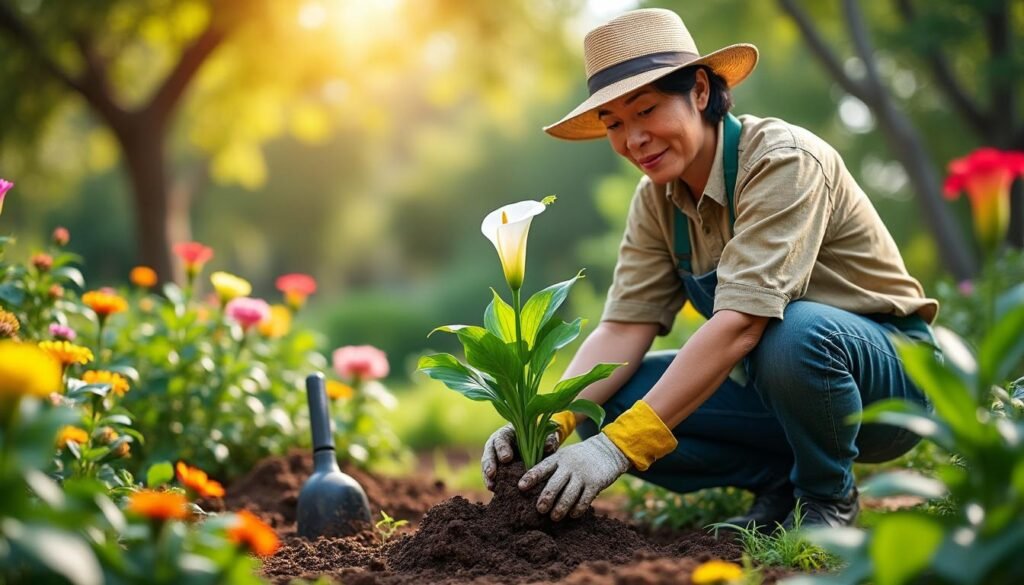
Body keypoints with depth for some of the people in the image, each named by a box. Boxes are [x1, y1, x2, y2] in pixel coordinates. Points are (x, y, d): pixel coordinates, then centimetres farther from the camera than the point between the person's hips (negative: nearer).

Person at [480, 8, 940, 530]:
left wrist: (620, 444, -40)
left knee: (795, 333, -40)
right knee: (605, 406, -14)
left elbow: (740, 322, -35)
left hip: (887, 369, -6)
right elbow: (624, 327, -9)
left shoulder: (784, 161, -24)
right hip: (778, 383, 6)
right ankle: (783, 482, 2)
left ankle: (827, 496, -10)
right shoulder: (656, 201, -1)